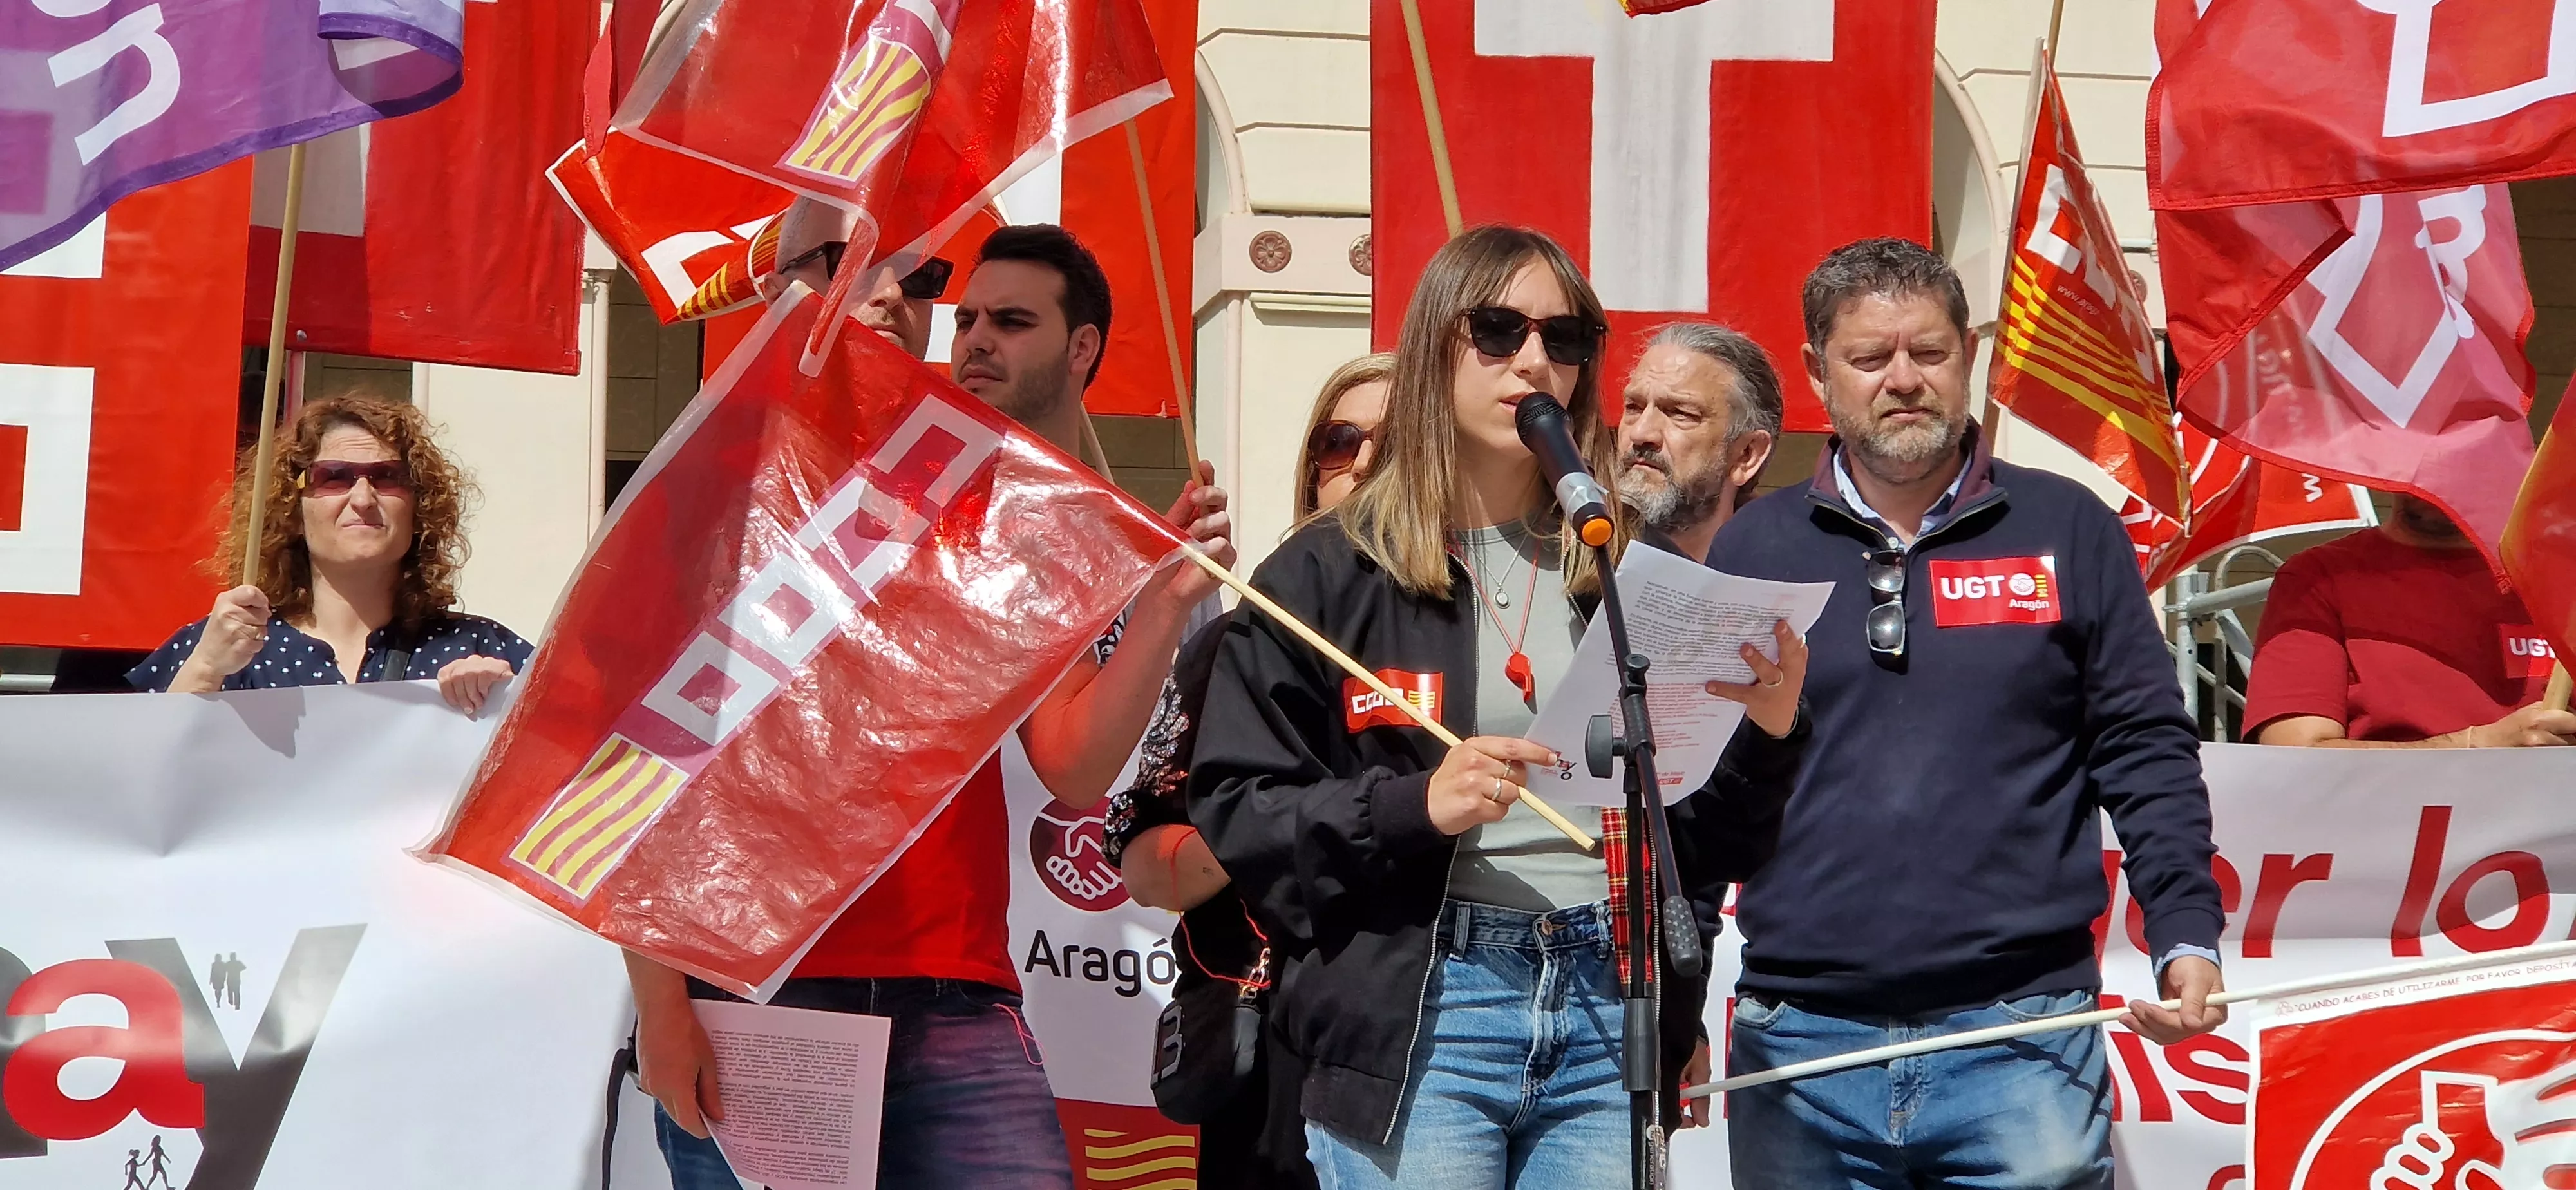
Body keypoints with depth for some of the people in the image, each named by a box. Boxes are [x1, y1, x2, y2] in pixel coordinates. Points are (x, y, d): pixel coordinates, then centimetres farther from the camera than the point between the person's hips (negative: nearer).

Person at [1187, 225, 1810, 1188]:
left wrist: (1765, 738, -5)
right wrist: (1413, 807, -15)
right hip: (1415, 1021, -3)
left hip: (1611, 1014, 3)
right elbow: (1234, 815, -1)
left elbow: (1705, 848, 14)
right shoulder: (1327, 575, 4)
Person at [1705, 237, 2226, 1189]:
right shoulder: (1750, 550, 10)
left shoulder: (2069, 531, 8)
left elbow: (2146, 751, 6)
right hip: (1800, 1040, 1)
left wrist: (2187, 938, -5)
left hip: (2026, 1035, -1)